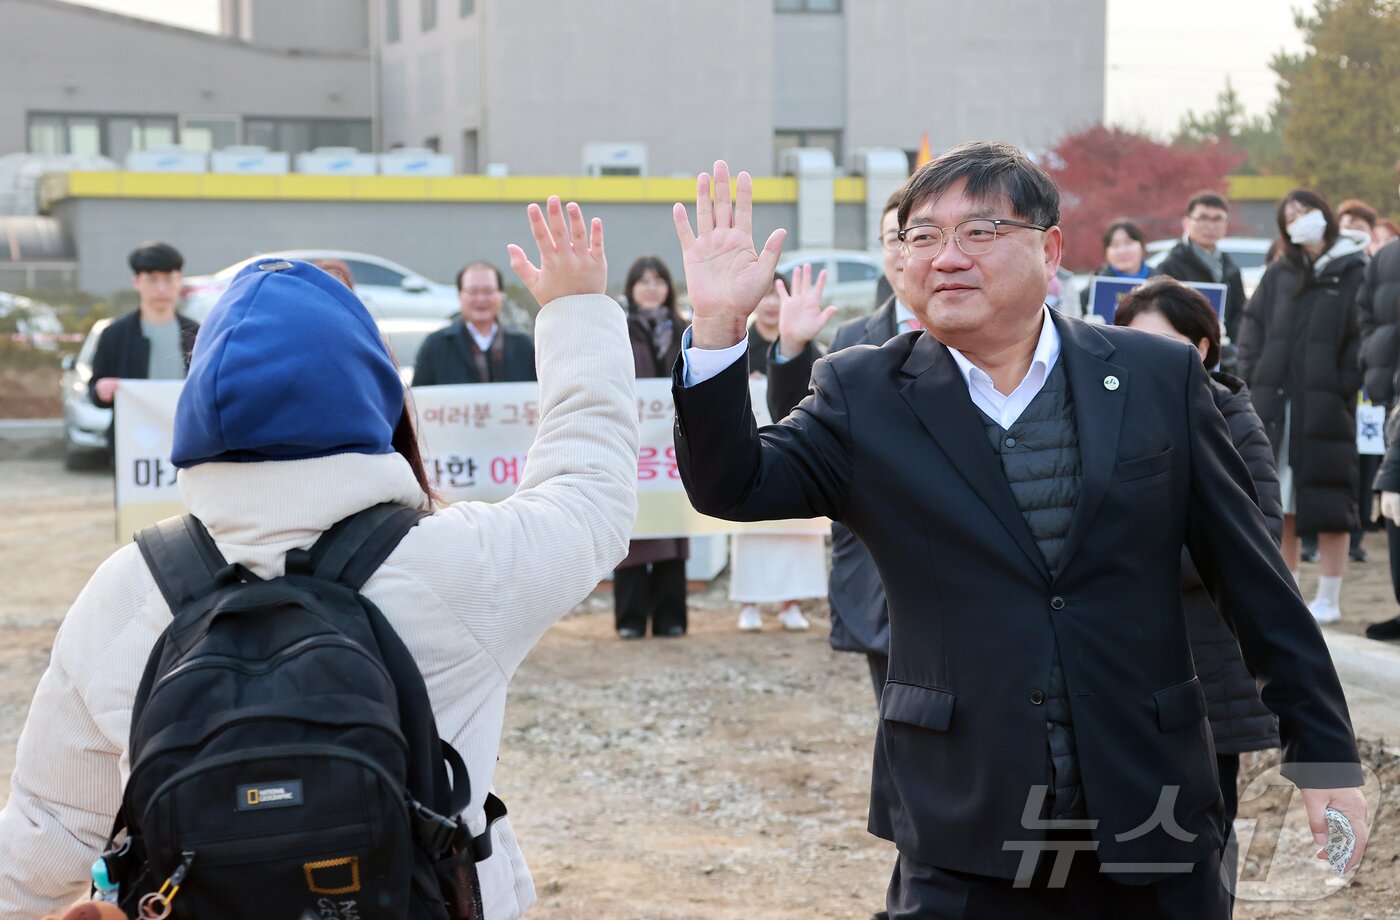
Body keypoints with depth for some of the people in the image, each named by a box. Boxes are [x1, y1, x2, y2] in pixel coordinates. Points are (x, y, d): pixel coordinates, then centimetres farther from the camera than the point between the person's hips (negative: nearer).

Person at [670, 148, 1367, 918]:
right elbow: (731, 487, -6)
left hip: (1151, 816, 1)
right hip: (965, 838, -1)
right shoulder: (864, 396, 3)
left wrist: (1324, 752, 7)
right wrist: (718, 328, -20)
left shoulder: (1159, 377, 3)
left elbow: (1253, 579, 6)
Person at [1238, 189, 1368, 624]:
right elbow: (1252, 324, 13)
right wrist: (1254, 376, 1)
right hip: (1274, 405, 5)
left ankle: (1329, 599, 8)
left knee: (1329, 505, 0)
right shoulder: (1279, 274, 12)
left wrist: (1343, 385, -13)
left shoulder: (1355, 273, -2)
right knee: (1278, 502, 10)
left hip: (1326, 408, -5)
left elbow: (1366, 335, -6)